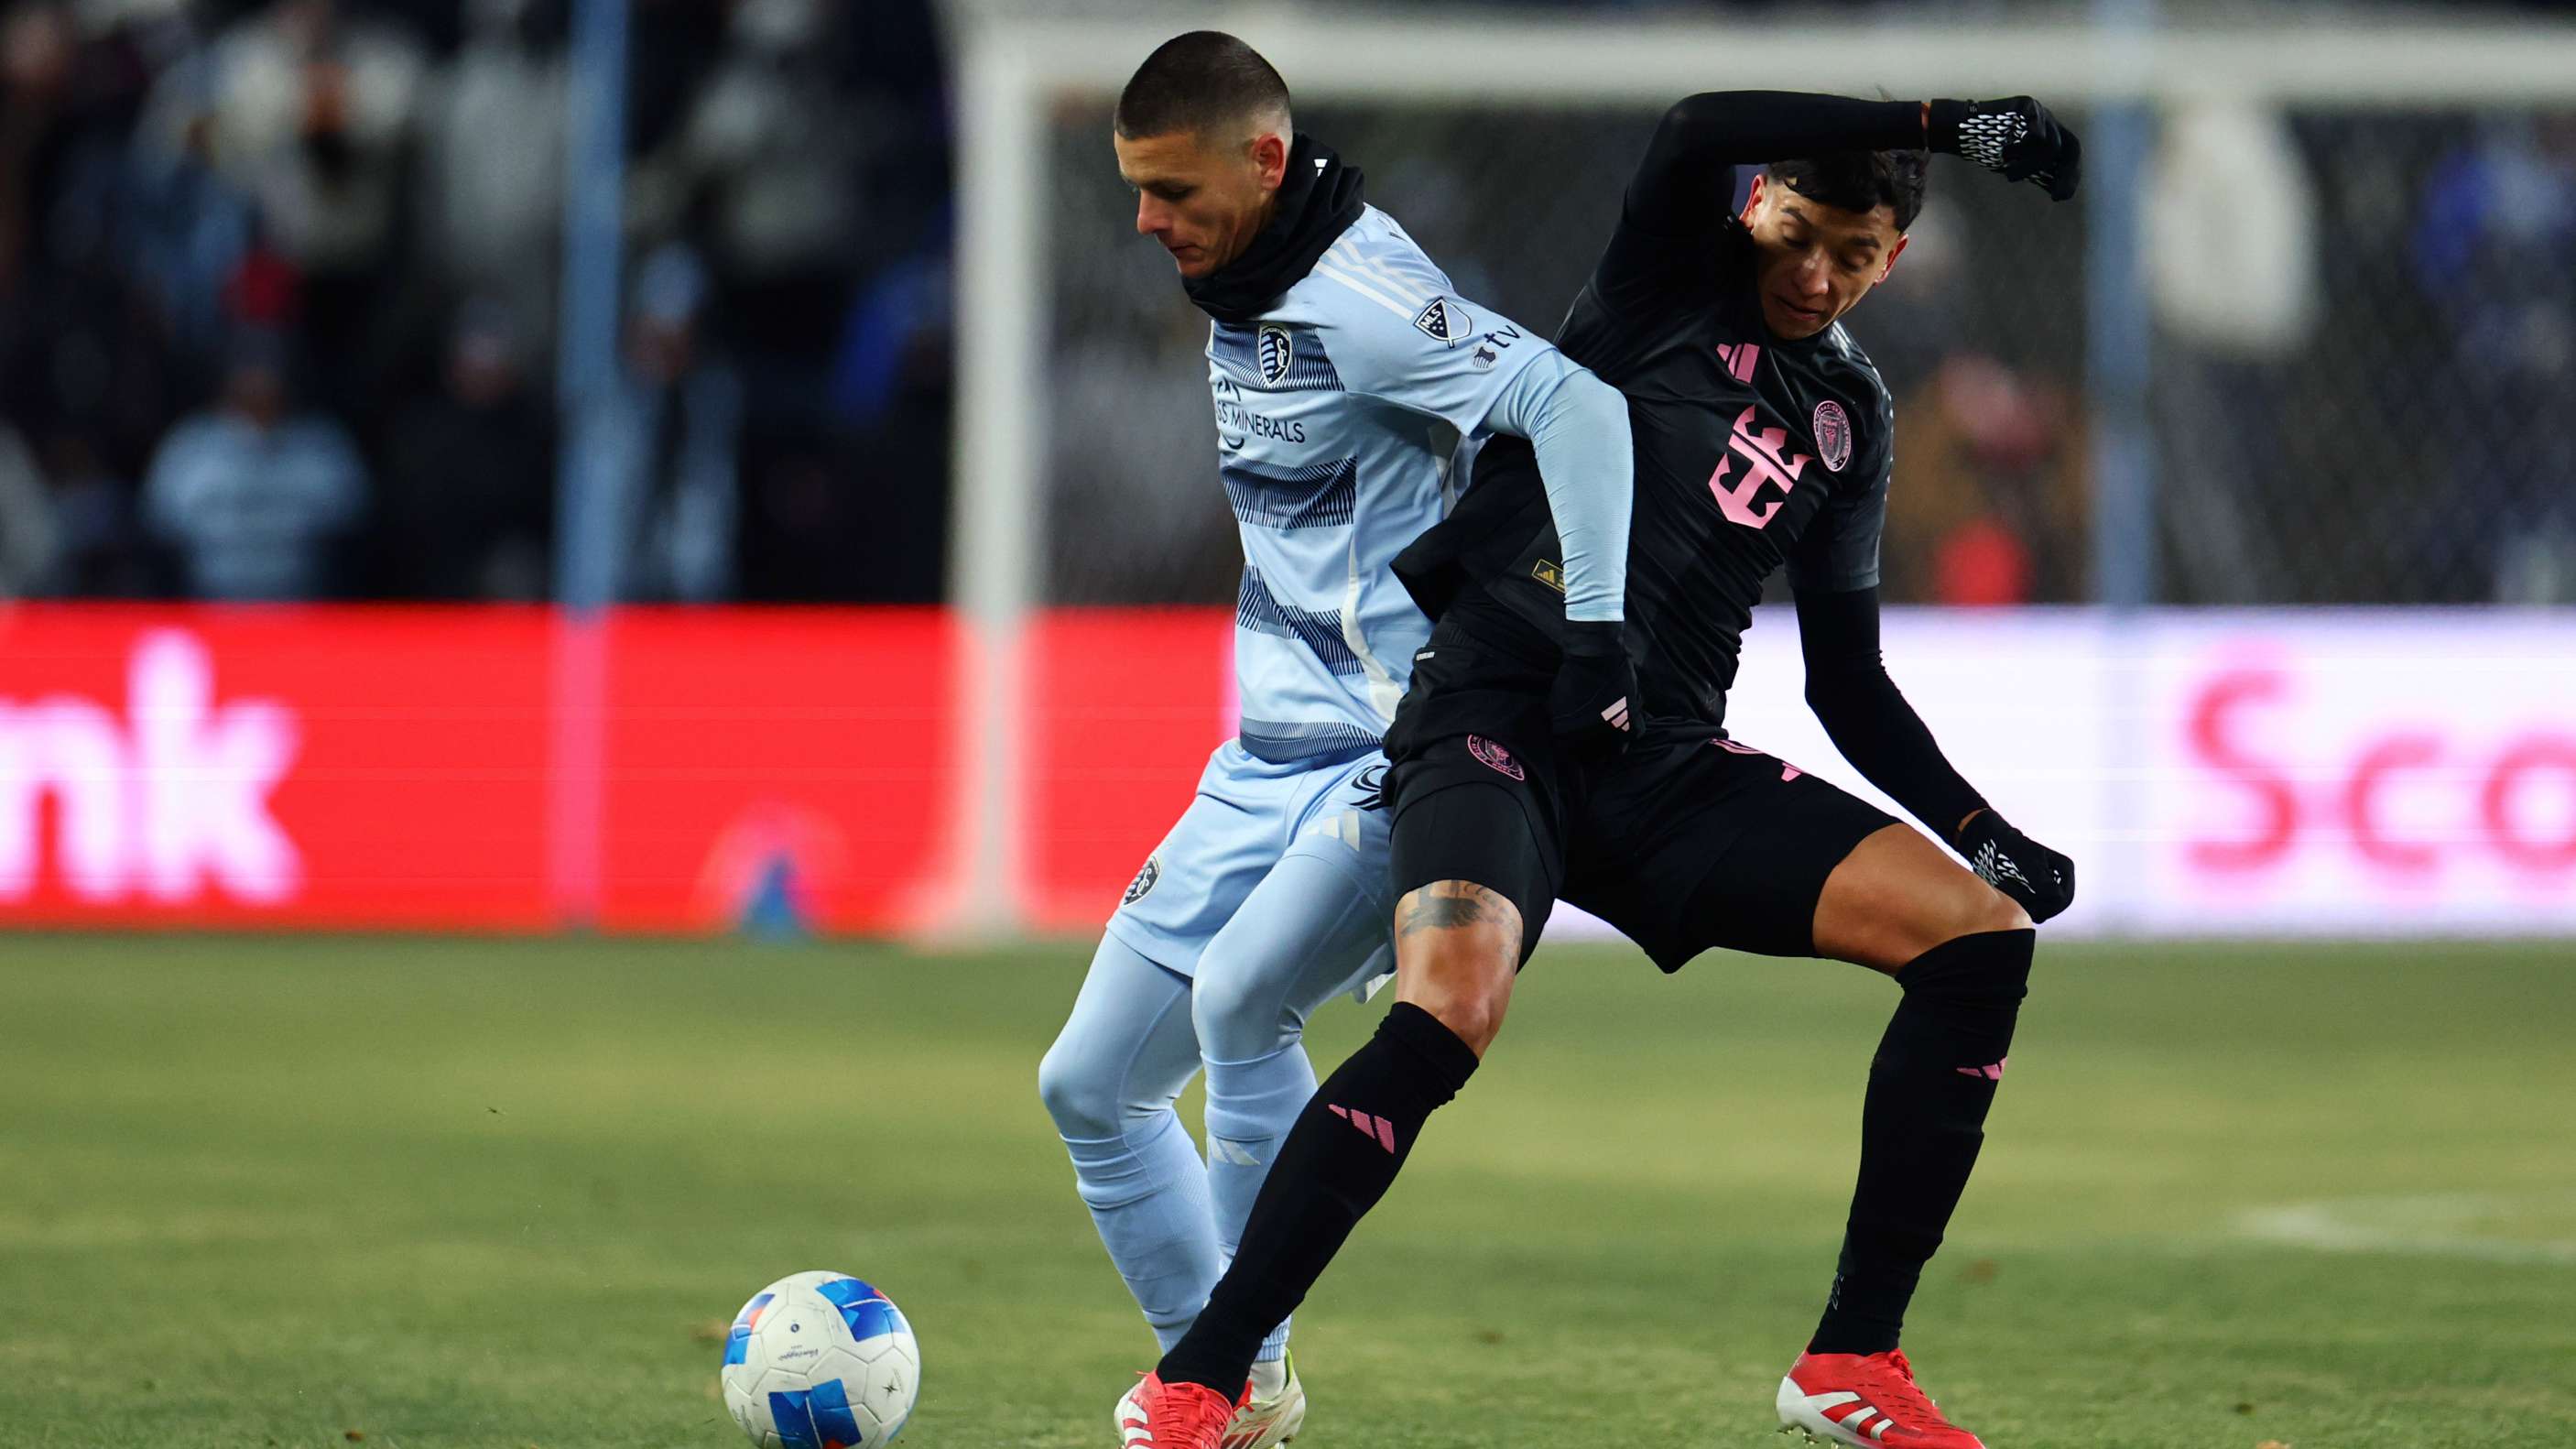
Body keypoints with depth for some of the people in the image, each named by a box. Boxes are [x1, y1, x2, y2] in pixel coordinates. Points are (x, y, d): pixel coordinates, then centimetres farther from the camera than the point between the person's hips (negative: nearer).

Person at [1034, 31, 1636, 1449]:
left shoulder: (1360, 298, -19)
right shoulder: (1237, 294, 11)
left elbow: (1576, 404, -30)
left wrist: (1596, 636, -34)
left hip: (1401, 759, -10)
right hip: (1267, 764, 10)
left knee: (1239, 1002, -28)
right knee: (1090, 1085, 7)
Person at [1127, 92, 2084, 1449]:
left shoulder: (1851, 412, 17)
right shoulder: (1674, 278, 2)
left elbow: (1845, 679, 22)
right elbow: (1698, 130, -21)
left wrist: (1978, 828, 10)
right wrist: (1950, 121, -22)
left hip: (1664, 770, 6)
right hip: (1498, 718, -6)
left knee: (1981, 936, -7)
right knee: (1448, 1008, -32)